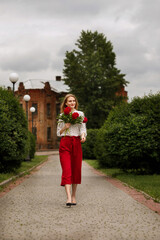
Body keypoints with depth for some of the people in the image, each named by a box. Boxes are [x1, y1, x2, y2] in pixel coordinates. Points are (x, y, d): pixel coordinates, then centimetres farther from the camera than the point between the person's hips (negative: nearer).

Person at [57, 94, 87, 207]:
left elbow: (83, 128, 4)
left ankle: (74, 196, 16)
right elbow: (59, 132, 13)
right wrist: (65, 127, -7)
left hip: (76, 143, 1)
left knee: (76, 170, 3)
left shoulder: (80, 114, 10)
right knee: (66, 170, -12)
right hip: (65, 143, -1)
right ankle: (68, 198, -19)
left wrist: (83, 135, -18)